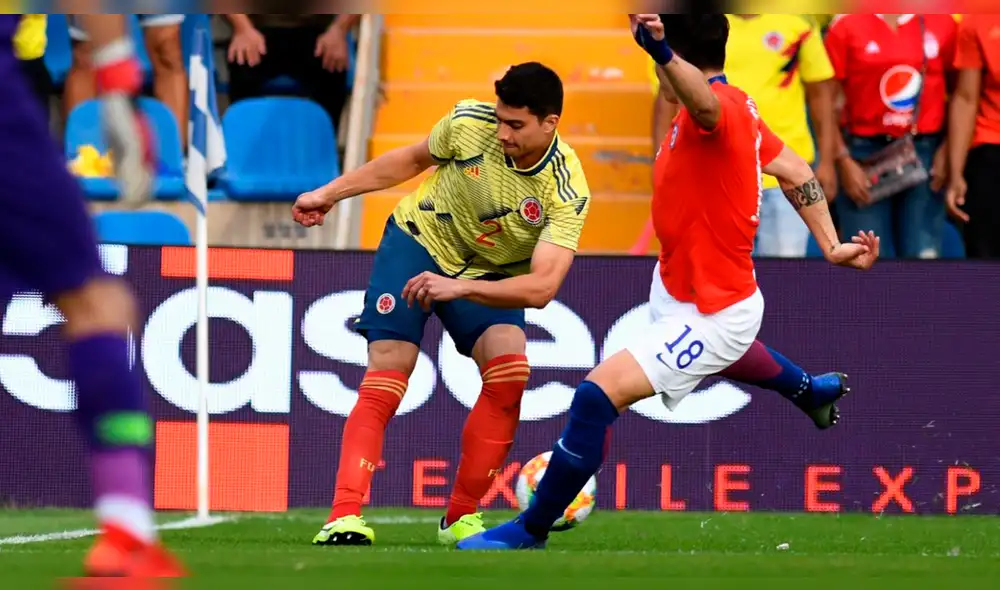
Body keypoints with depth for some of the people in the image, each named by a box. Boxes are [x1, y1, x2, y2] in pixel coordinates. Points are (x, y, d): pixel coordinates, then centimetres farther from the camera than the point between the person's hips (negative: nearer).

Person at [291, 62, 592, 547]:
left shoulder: (567, 192, -27)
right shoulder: (469, 123, -23)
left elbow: (541, 287, -35)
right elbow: (412, 160, -1)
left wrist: (461, 288, -47)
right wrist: (331, 193, 4)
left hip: (489, 275, 0)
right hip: (418, 239, 0)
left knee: (509, 371, -22)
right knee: (385, 377, -15)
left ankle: (461, 516, -10)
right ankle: (344, 517, -17)